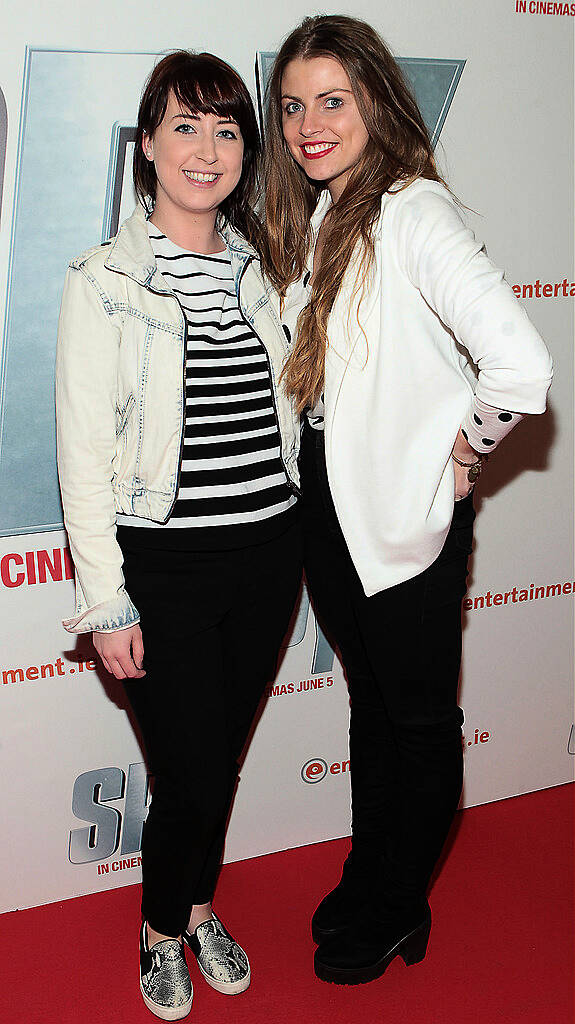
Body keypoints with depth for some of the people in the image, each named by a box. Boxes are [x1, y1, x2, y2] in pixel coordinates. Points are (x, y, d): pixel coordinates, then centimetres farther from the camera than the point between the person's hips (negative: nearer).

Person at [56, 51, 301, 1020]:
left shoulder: (258, 269, 8)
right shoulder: (104, 282, -8)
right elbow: (84, 455, -9)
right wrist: (106, 603, -11)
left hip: (269, 554, 5)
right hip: (164, 567, -4)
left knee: (223, 752, 17)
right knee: (192, 776, 1)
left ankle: (198, 905, 43)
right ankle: (162, 929, 31)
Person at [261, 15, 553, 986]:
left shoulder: (414, 214, -21)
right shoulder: (310, 217, 6)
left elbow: (520, 364, -31)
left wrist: (463, 449, -15)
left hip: (407, 508, -8)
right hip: (329, 498, 8)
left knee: (420, 716, 12)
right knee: (370, 700, 21)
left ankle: (396, 911, 31)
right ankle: (366, 887, 39)